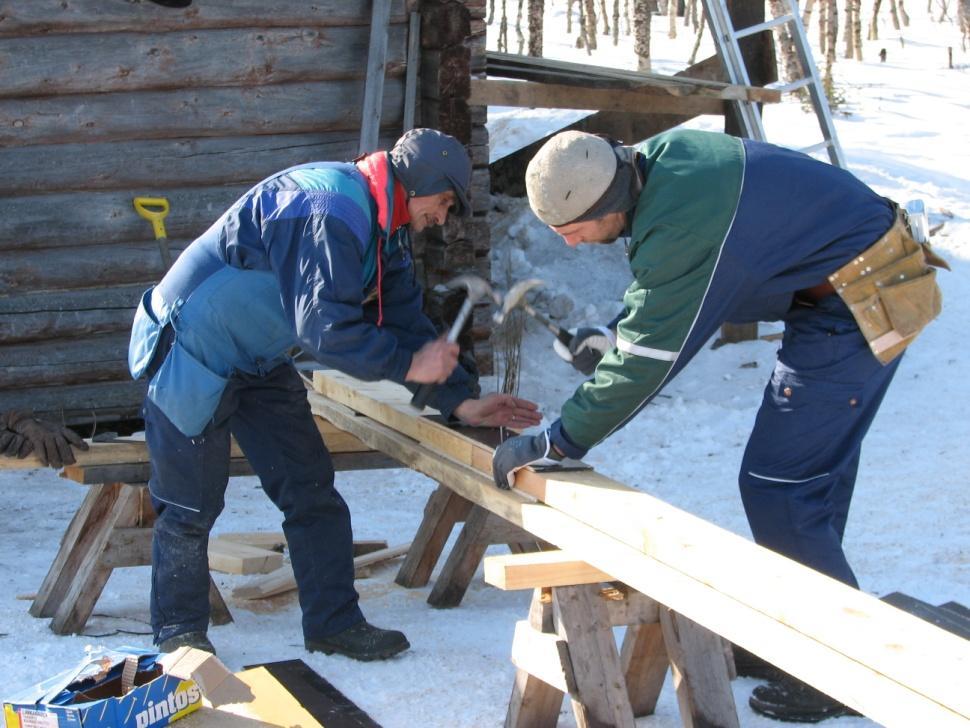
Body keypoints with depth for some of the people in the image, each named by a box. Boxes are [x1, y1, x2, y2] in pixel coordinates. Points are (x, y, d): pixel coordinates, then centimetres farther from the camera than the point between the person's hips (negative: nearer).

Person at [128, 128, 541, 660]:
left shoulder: (383, 230, 6)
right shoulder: (329, 212, -28)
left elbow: (405, 319, 8)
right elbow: (324, 328, -32)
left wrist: (461, 401, 1)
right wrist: (408, 364, -23)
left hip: (257, 360, 10)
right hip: (192, 352, -10)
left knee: (311, 490, 6)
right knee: (192, 505, 0)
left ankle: (334, 622, 15)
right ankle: (178, 632, 17)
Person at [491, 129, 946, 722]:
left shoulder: (678, 224, -29)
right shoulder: (659, 158, 0)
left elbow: (649, 359, -23)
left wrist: (556, 443, -16)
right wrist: (617, 336, 4)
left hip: (856, 309, -10)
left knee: (778, 489, -6)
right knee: (812, 479, 17)